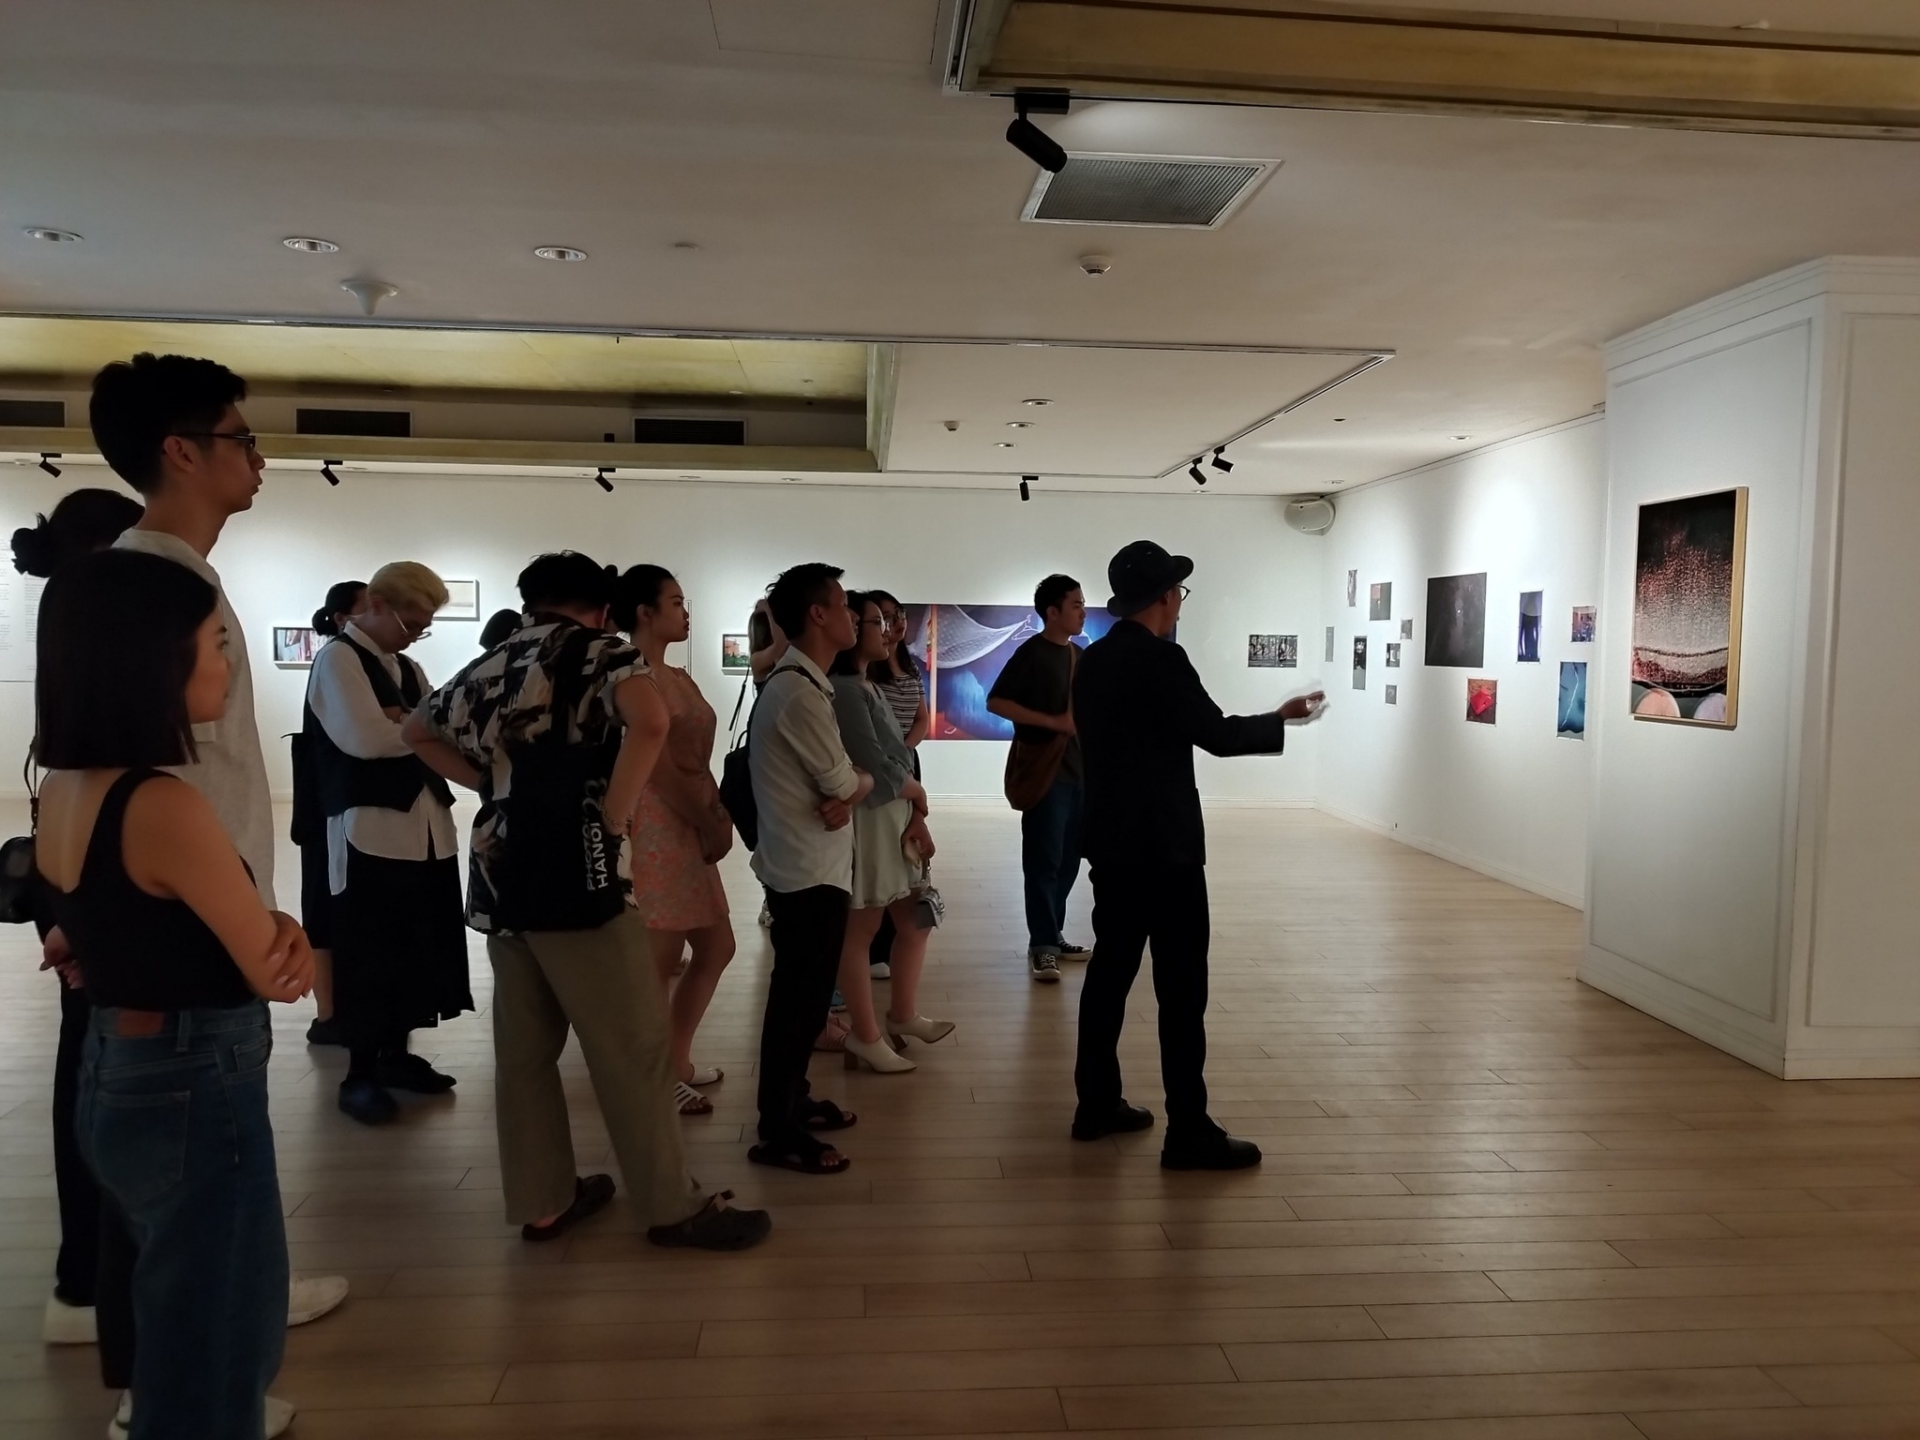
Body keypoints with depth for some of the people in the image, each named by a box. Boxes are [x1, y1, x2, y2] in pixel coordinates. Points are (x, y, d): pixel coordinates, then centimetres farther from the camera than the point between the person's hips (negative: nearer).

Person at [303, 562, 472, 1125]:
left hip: (425, 826, 8)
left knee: (417, 947, 12)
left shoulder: (407, 668, 19)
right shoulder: (337, 658, -6)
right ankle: (360, 1075, 12)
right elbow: (366, 739, -20)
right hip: (369, 829, -8)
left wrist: (405, 723, -10)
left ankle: (396, 1055, 26)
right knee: (369, 953, 0)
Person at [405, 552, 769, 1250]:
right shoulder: (601, 651, -5)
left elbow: (416, 731, 30)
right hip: (571, 874, -7)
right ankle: (672, 1206, 11)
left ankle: (542, 1201, 24)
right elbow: (651, 723, -26)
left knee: (523, 1048, 14)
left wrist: (492, 782, 19)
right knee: (632, 1048, 2)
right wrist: (613, 815, -15)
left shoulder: (487, 667, 14)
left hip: (499, 878, 7)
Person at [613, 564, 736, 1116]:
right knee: (660, 960, 1)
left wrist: (718, 817, -3)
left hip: (690, 826, 10)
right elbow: (661, 767, -18)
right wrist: (710, 824, -11)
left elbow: (698, 759, 11)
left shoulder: (678, 677, 15)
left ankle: (675, 1062, 29)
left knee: (715, 948, 16)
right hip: (657, 827, -10)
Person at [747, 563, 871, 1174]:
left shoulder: (800, 682, 12)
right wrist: (863, 784, 3)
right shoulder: (801, 693, -21)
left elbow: (830, 780, 9)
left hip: (805, 864, 10)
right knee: (800, 996, -1)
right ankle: (778, 1133, 9)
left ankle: (792, 1100, 32)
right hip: (809, 869, -10)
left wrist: (843, 792, -11)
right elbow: (847, 786, -17)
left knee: (803, 991, 19)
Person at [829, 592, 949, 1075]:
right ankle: (866, 1037, 16)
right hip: (868, 822, -10)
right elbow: (879, 772, -20)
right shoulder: (844, 691, -18)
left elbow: (898, 760, 9)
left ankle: (902, 1015, 34)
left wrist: (916, 817, -3)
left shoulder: (869, 687, 12)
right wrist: (919, 796, 0)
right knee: (859, 931, 4)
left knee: (915, 921, 17)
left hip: (897, 820, 10)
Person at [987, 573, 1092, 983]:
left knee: (1068, 860, 10)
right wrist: (1053, 721, -18)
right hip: (1045, 772, -7)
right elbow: (995, 702, -15)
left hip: (1078, 771, 7)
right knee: (1044, 861, -5)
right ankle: (1041, 945, 1)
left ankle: (1054, 935, 21)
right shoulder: (1032, 653, -8)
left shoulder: (1078, 655, 14)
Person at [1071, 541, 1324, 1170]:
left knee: (1111, 966, 14)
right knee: (1181, 985, -4)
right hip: (1162, 843, -9)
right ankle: (1189, 1133, 1)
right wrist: (1282, 719, 4)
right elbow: (1217, 734, -11)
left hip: (1112, 839, 9)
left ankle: (1098, 1103, 23)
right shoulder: (1161, 658, -15)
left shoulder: (1093, 660, 10)